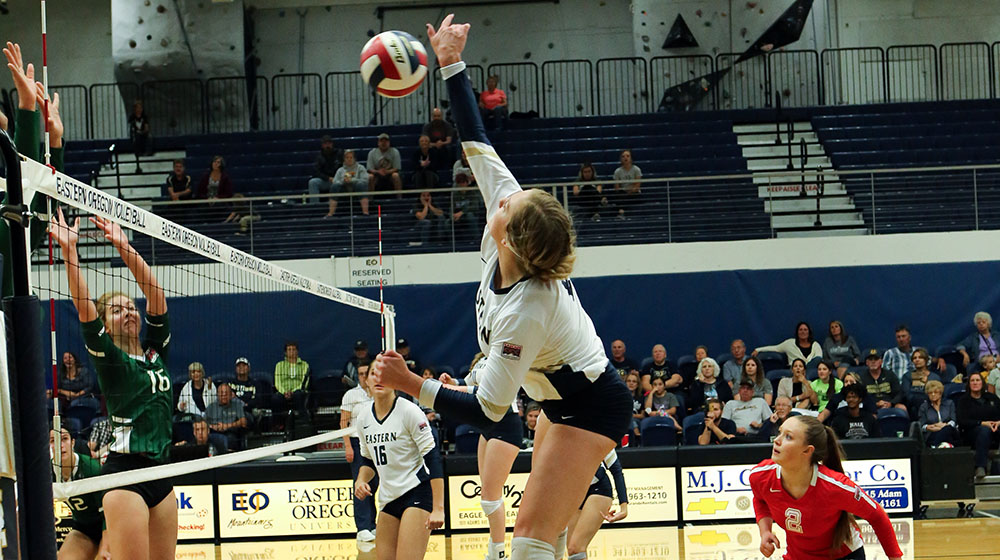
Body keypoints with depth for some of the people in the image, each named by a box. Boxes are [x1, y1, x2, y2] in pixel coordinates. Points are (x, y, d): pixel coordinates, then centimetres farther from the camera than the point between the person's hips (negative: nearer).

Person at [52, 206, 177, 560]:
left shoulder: (156, 351, 13)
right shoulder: (107, 356, -1)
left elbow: (155, 295, 9)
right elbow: (83, 306, -13)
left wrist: (123, 246, 4)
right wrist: (68, 250, -21)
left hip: (160, 471, 6)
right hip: (125, 472, -6)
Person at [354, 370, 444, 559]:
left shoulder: (409, 412, -12)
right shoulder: (363, 418, 5)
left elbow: (432, 458, -14)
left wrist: (438, 508, -20)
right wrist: (360, 481, -3)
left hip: (418, 493, -6)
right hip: (388, 499, 6)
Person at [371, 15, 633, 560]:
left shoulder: (523, 312, -32)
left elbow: (487, 411, -28)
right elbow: (478, 147, -6)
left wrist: (411, 383, -30)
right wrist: (451, 65, -3)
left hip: (591, 409, -10)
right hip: (562, 397, 10)